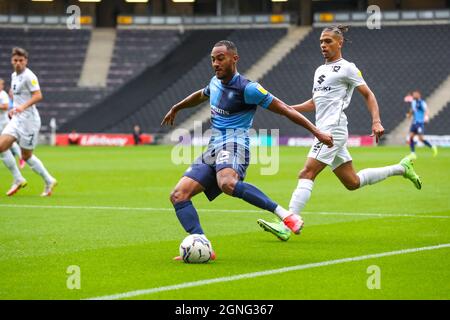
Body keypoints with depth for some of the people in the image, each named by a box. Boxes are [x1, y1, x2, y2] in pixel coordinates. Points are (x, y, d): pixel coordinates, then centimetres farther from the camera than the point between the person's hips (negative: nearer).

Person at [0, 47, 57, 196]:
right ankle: (18, 180, 9)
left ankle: (49, 181, 8)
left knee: (26, 156, -6)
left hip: (29, 120, -8)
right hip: (16, 119, 8)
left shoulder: (29, 76, -13)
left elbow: (38, 95, -23)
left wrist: (23, 106, -35)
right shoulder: (14, 75, 14)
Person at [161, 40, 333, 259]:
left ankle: (284, 214, -37)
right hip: (213, 149, 8)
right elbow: (201, 95, 40)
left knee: (227, 184, -42)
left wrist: (317, 132, -9)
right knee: (178, 195, -9)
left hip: (233, 145, -8)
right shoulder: (215, 82, 15)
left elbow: (284, 109, -7)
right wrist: (175, 108, 55)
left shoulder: (247, 88, -9)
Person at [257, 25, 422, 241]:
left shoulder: (346, 68, -2)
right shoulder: (320, 70, 22)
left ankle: (286, 226, -24)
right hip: (324, 131, 9)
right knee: (352, 182, 13)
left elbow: (368, 95, -1)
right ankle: (401, 168, 28)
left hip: (333, 130, -9)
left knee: (306, 174, -18)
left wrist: (376, 122, -13)